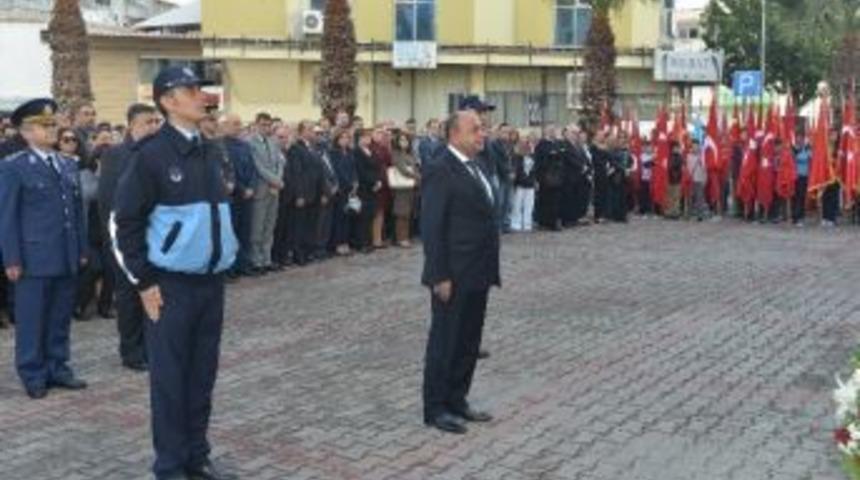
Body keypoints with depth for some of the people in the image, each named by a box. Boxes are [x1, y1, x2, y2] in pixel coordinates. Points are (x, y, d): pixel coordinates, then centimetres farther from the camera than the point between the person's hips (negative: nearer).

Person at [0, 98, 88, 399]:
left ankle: (57, 369, 22)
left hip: (67, 258, 5)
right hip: (34, 258, -5)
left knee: (60, 318, 11)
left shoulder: (69, 165, 14)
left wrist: (82, 250, 11)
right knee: (32, 321, 3)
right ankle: (33, 376, 12)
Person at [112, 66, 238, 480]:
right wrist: (144, 281, -11)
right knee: (169, 376, 3)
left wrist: (227, 254, 15)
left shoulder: (211, 153, 9)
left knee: (203, 374, 12)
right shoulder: (151, 154, -12)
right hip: (170, 284, -6)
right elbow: (125, 221, -10)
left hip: (211, 281, 6)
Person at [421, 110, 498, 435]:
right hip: (454, 275, -8)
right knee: (445, 341, 2)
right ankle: (435, 409, 12)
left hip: (477, 274, 8)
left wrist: (491, 269, 12)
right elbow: (432, 227, -17)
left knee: (469, 342, 14)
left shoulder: (475, 167, 14)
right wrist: (440, 276, -19)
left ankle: (457, 400, 26)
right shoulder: (440, 170, -14)